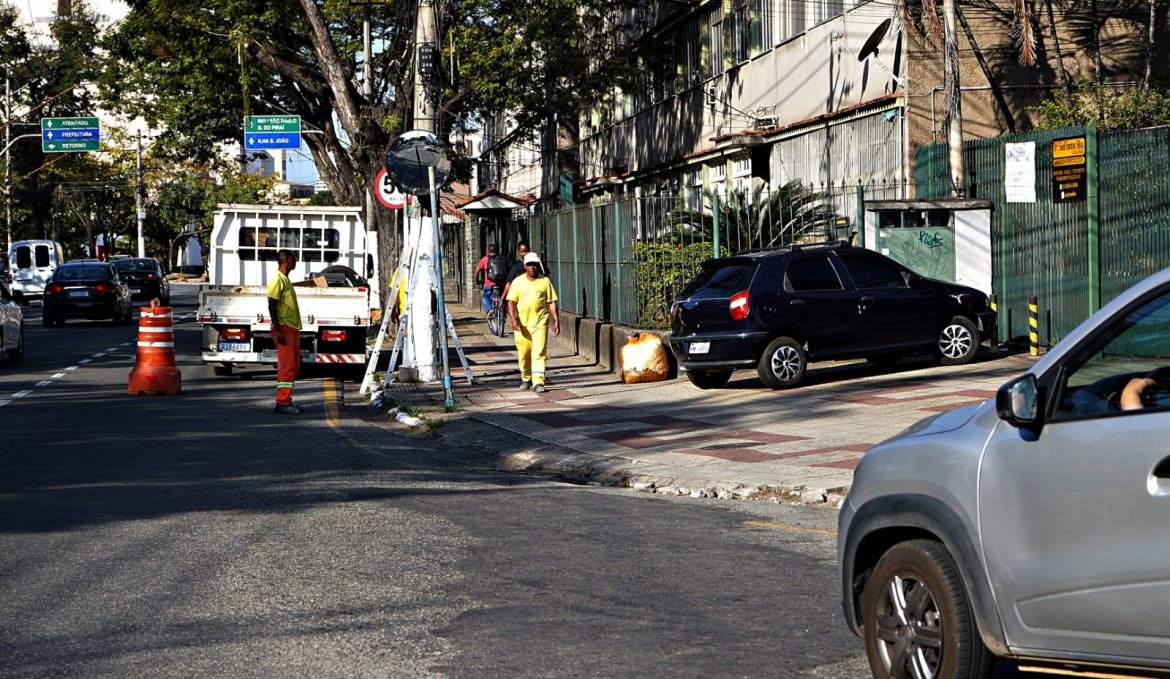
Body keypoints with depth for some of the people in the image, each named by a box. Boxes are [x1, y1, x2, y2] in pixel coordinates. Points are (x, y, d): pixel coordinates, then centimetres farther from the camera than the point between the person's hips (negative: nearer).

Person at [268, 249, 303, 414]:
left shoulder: (286, 279, 19)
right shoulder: (277, 279, -11)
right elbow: (271, 306, -17)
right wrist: (278, 330, -23)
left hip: (292, 328, 10)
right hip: (284, 328, -10)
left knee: (294, 366, 11)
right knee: (287, 365, -11)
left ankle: (286, 401, 14)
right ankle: (282, 402, -11)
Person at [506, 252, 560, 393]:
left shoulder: (545, 281, 3)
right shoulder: (518, 281, 3)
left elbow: (552, 302, 5)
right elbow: (511, 302, -2)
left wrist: (556, 320, -1)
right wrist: (513, 319, -15)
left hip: (540, 323, -1)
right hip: (522, 324, 1)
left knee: (539, 353, -11)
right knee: (524, 353, 9)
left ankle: (538, 382, -14)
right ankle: (526, 379, 29)